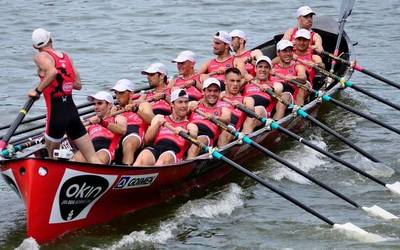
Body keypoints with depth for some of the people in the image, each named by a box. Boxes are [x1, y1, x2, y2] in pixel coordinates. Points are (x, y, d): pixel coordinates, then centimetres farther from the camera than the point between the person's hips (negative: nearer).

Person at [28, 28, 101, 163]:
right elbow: (78, 84, 12)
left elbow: (53, 72, -26)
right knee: (93, 159, 3)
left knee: (52, 157, 14)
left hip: (56, 114, -5)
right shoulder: (66, 56, 13)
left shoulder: (41, 57, -5)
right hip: (73, 111, 5)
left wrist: (38, 90, -15)